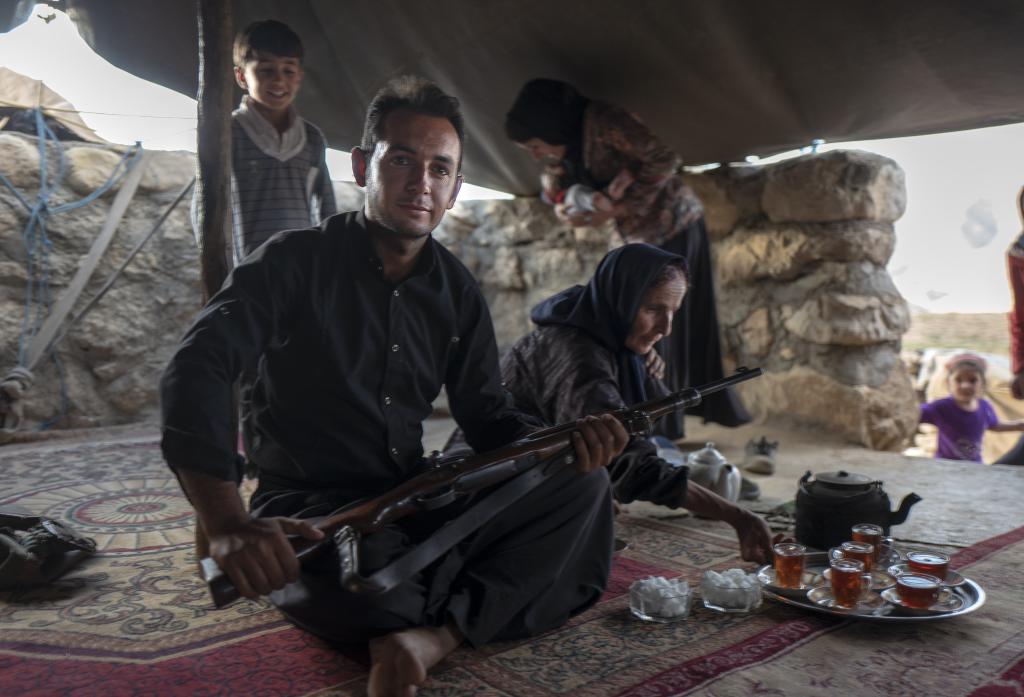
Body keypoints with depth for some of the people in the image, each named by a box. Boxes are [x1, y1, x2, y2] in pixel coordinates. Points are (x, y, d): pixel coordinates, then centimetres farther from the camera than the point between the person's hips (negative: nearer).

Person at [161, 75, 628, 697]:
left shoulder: (457, 291, 7)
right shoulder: (298, 261, -8)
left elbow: (486, 414, 7)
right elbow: (196, 372, -21)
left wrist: (567, 440, -16)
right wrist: (228, 523, -37)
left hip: (417, 497, 5)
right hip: (309, 508, -5)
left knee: (582, 484, -14)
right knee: (377, 593, -39)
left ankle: (439, 633, -26)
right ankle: (483, 610, -6)